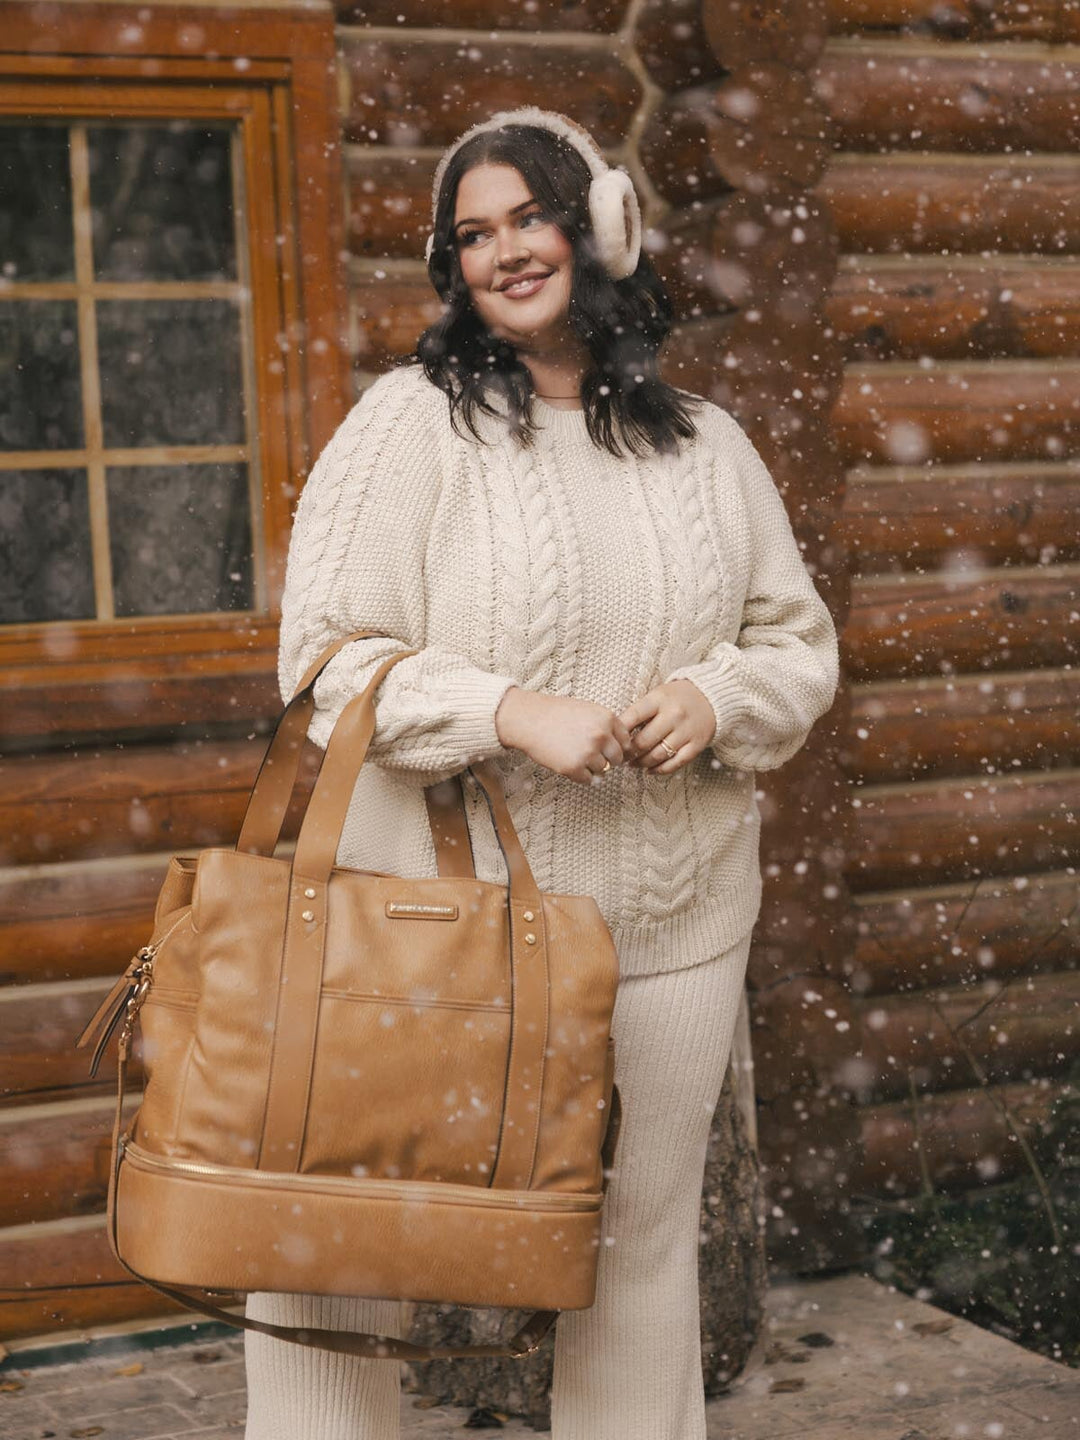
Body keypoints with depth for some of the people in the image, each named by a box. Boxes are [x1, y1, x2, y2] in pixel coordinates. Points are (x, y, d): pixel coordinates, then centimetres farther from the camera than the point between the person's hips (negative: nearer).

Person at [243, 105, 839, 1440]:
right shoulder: (411, 420, -3)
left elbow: (799, 640, 15)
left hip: (671, 926, 4)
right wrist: (511, 712, -19)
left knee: (643, 1237, 15)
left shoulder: (704, 443, 9)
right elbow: (326, 650, -7)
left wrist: (716, 699, -7)